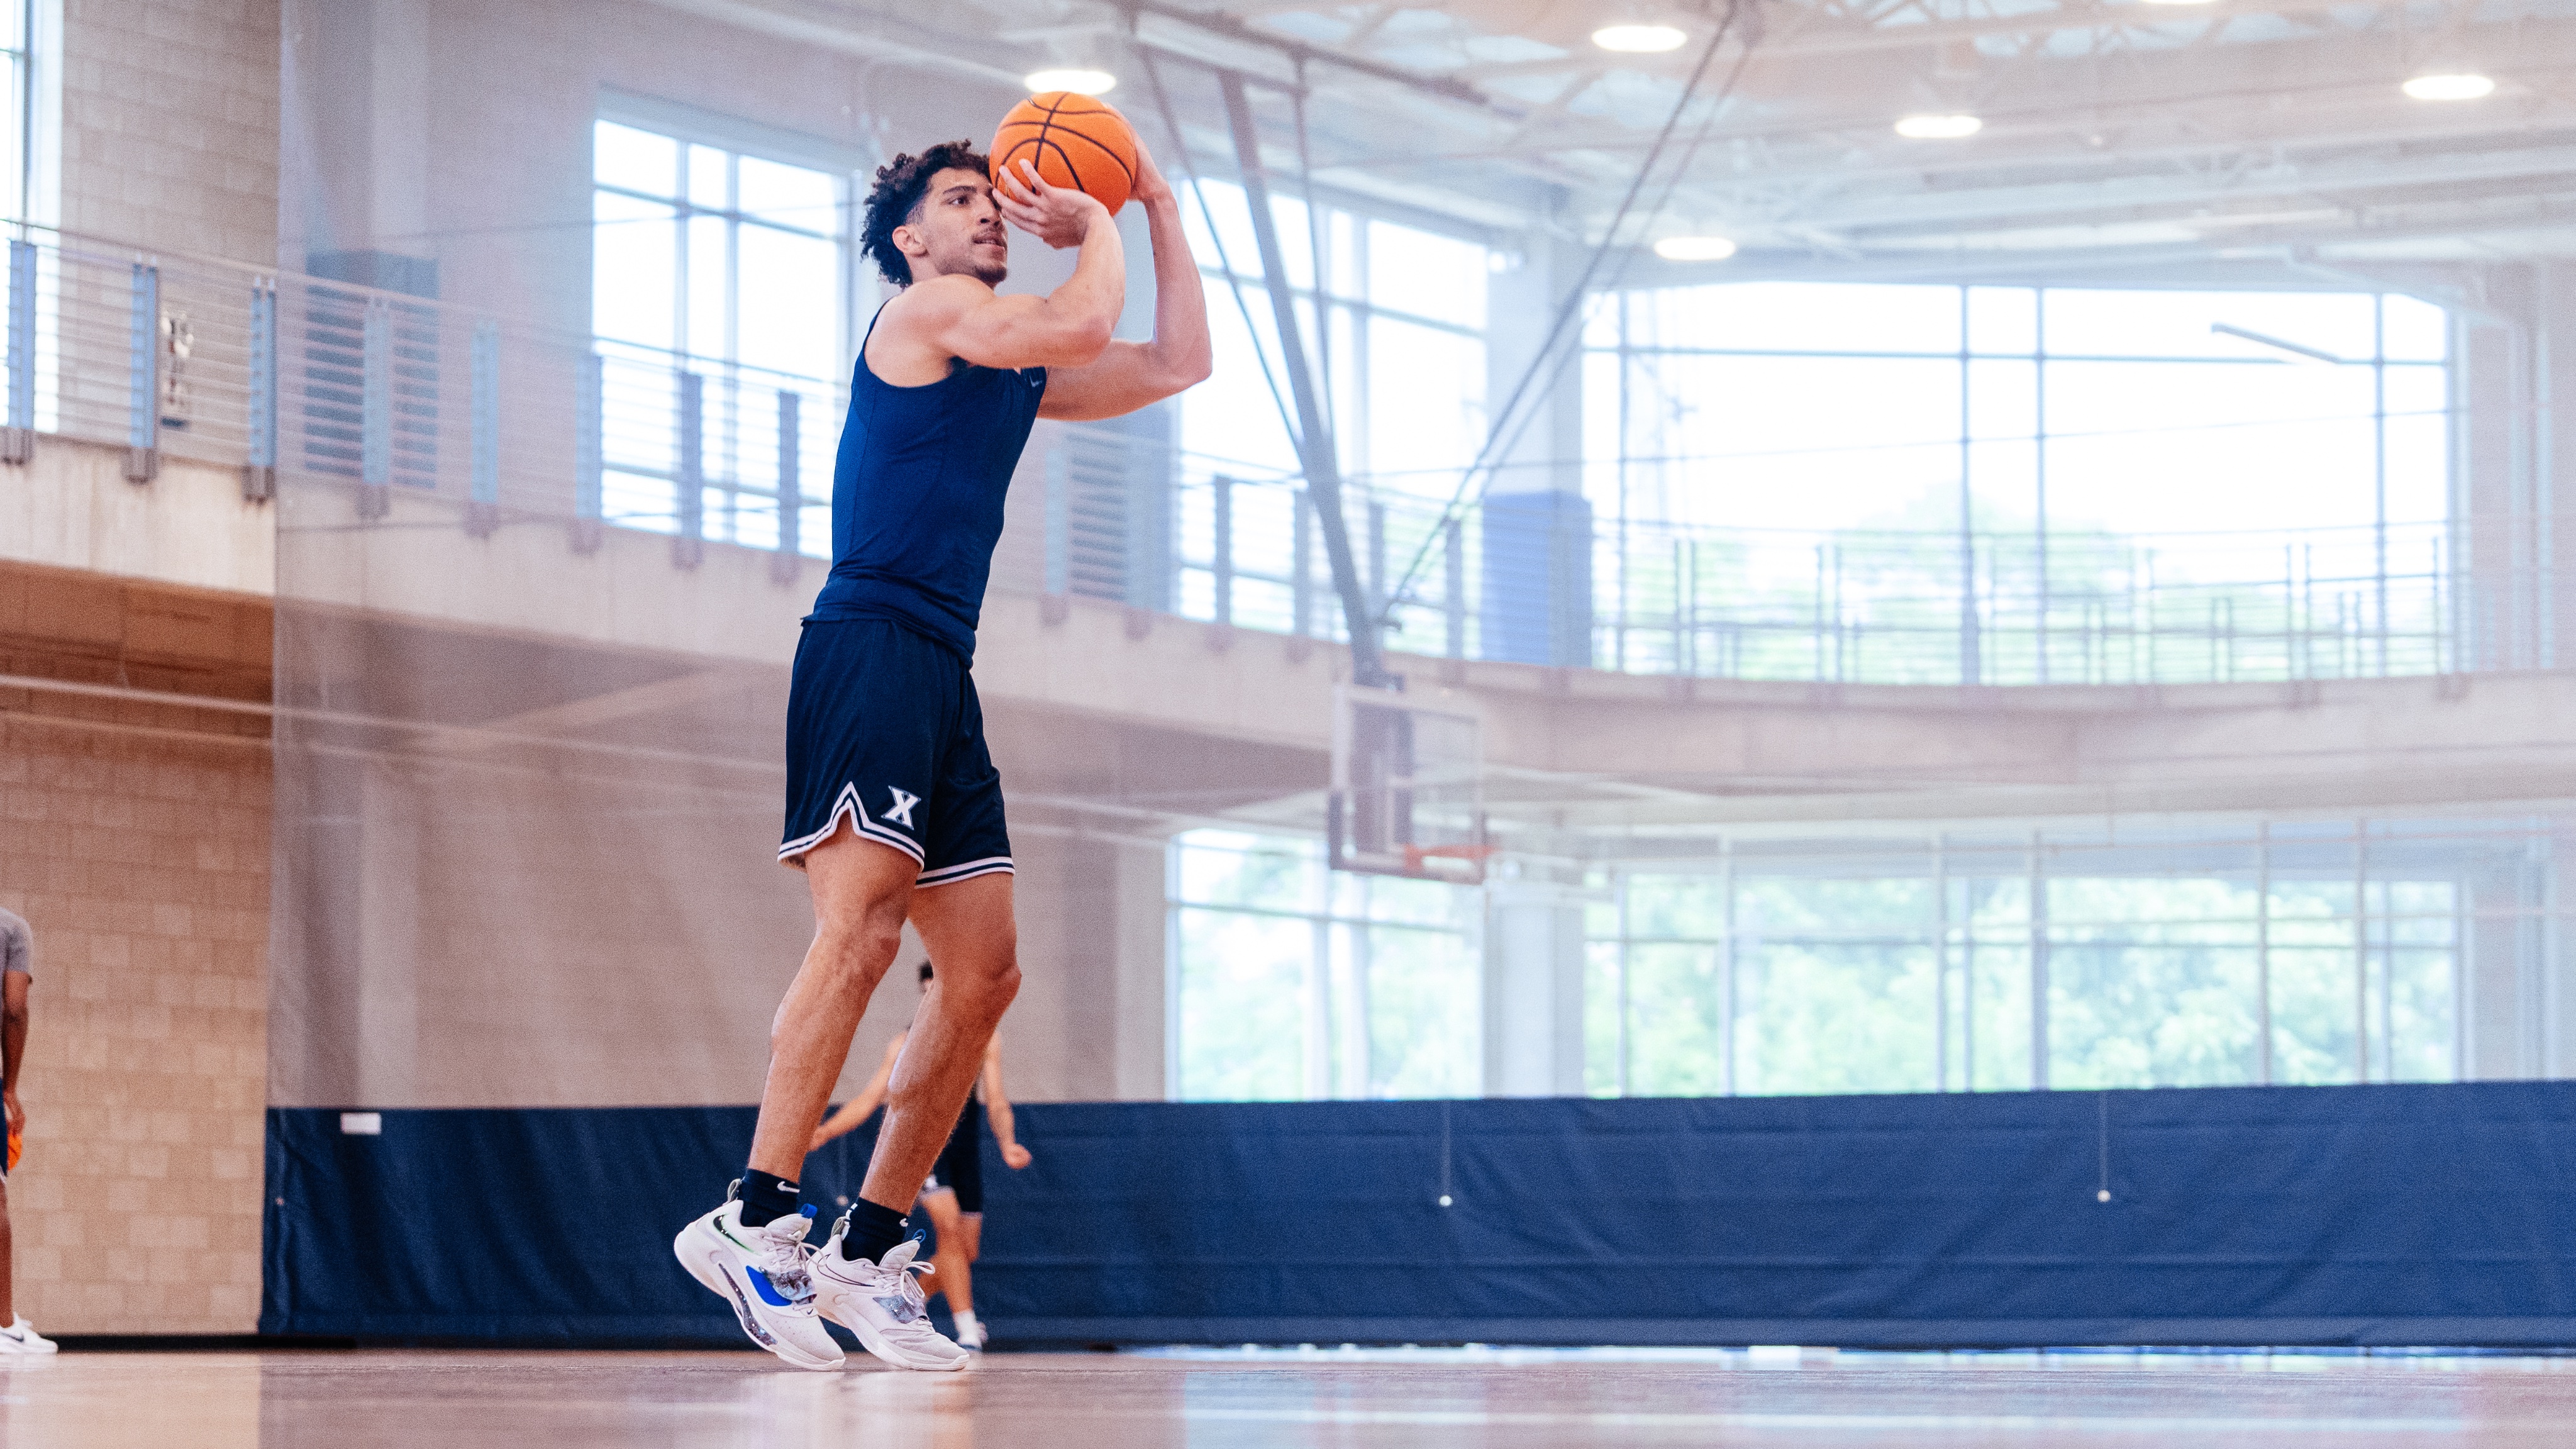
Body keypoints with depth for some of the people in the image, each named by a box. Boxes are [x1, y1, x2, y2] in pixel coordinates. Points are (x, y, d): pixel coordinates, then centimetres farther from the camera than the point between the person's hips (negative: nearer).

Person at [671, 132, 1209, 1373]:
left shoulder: (1016, 373, 25)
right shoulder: (924, 312, 1)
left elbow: (1176, 364, 30)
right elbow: (1081, 326, -14)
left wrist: (1161, 210, 25)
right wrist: (1097, 226, 5)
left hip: (942, 678, 9)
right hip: (870, 648, -9)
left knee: (983, 976, 5)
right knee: (864, 925, -23)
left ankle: (866, 1252, 7)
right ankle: (756, 1217, -29)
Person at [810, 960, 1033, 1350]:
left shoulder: (984, 1039, 7)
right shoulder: (906, 1044, 5)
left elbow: (996, 1102, 1)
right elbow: (868, 1099, 6)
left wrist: (1007, 1144, -18)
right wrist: (824, 1132, -6)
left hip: (966, 1151, 3)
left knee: (965, 1252, 6)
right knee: (950, 1227, -23)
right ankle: (967, 1331, -24)